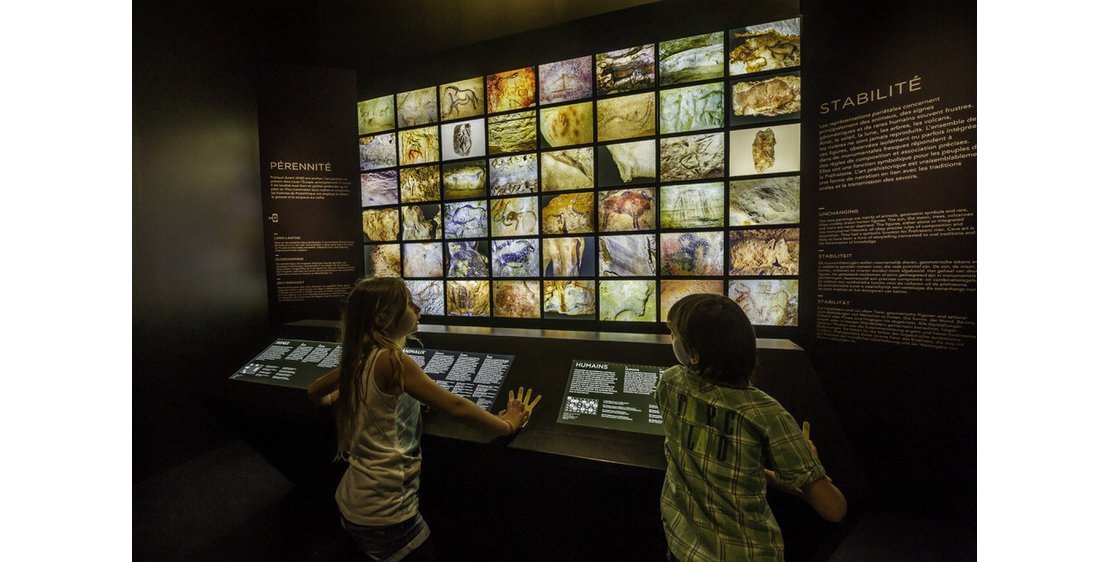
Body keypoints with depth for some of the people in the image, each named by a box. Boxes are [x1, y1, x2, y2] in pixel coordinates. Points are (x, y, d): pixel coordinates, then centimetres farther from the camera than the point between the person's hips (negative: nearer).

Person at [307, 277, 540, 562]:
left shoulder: (357, 358, 0)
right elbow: (456, 407, -26)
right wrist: (508, 425, -14)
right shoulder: (391, 359, -25)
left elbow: (314, 391, 18)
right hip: (383, 510, -8)